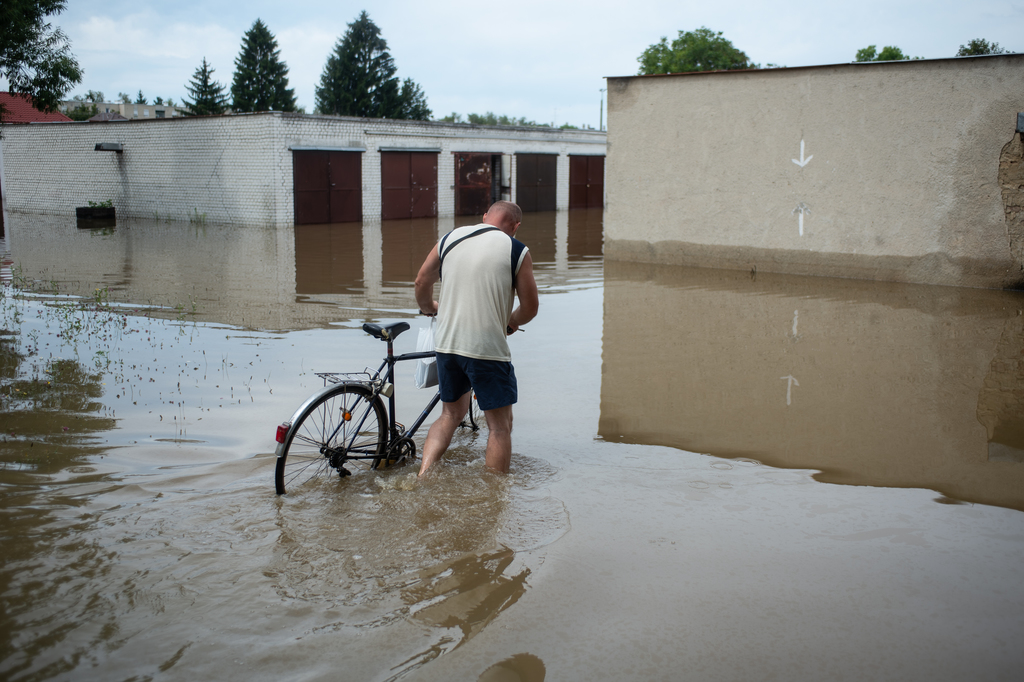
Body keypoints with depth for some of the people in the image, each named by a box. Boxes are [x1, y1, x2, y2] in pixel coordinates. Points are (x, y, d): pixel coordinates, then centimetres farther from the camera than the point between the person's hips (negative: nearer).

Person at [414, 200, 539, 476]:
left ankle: (422, 477, 11)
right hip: (487, 347, -5)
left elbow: (422, 282, 16)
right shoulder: (517, 251, -3)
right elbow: (530, 308, 0)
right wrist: (512, 321, 22)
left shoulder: (449, 239, 8)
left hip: (446, 343, 5)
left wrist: (428, 307, 37)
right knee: (499, 426, 8)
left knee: (451, 414, 23)